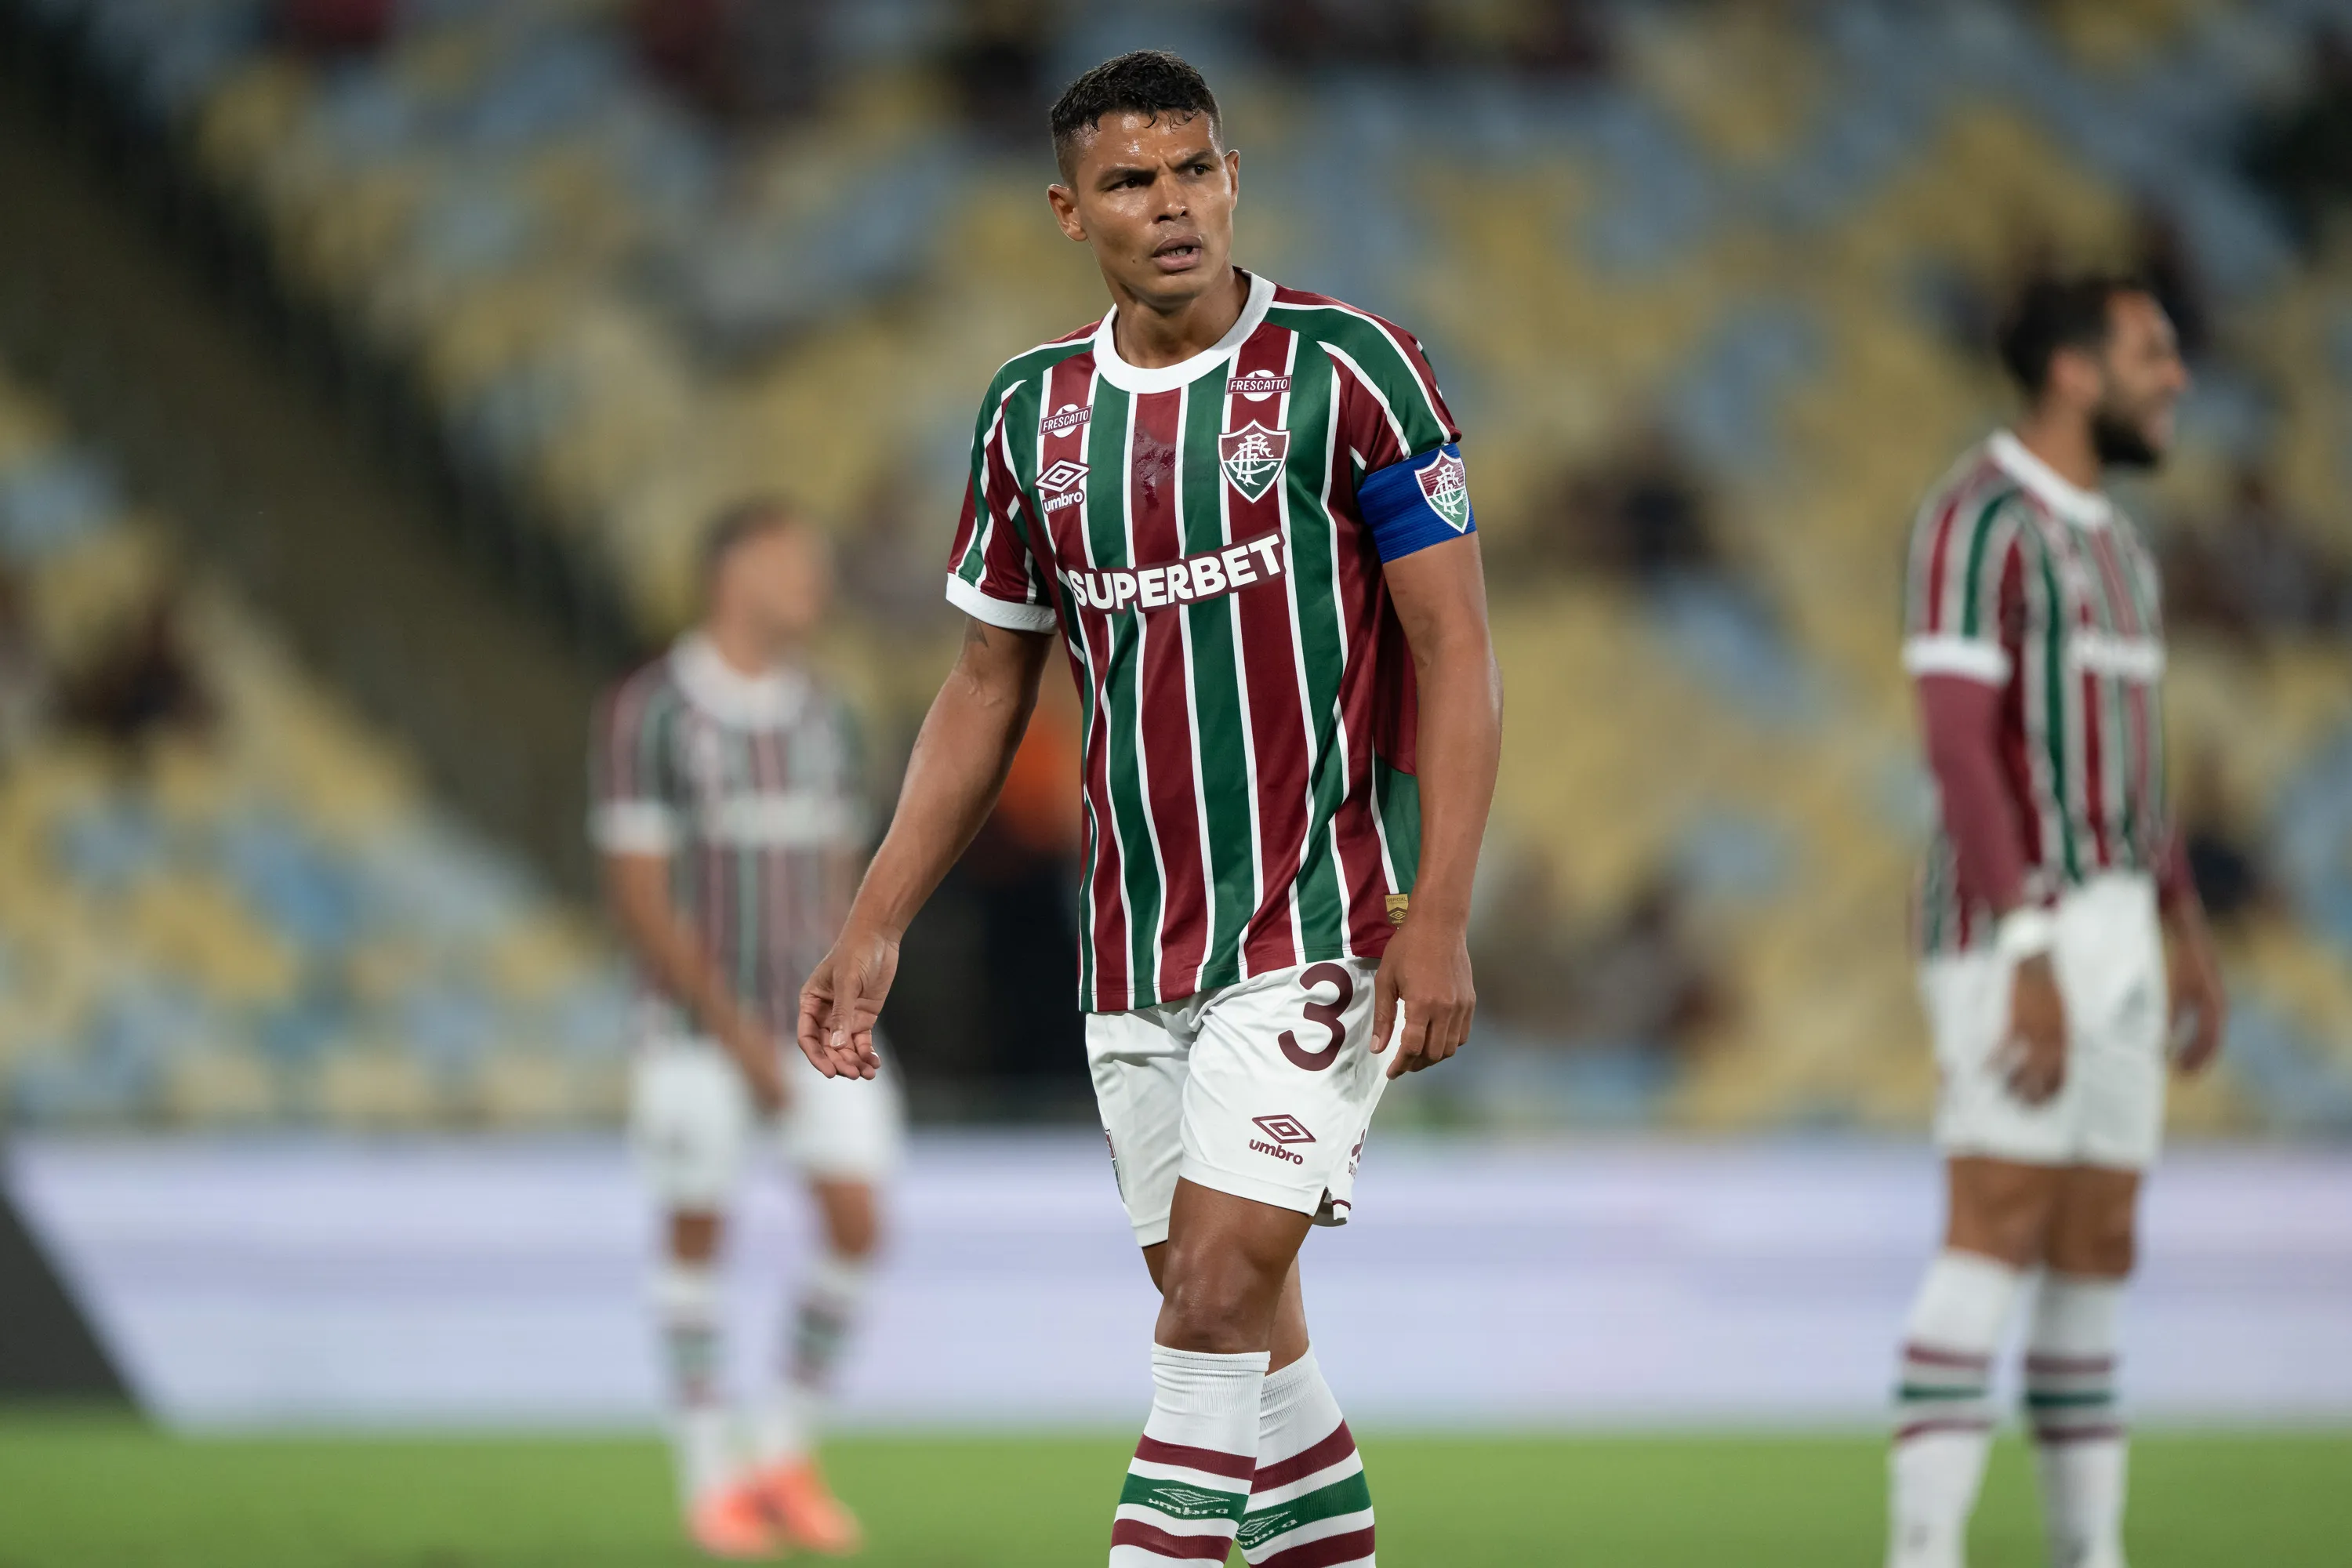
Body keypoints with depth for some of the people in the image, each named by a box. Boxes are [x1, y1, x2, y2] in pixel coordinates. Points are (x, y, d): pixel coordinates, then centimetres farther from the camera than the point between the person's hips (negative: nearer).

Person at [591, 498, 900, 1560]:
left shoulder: (824, 717, 6)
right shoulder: (645, 714, -12)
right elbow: (640, 895, -14)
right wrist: (739, 1035, -17)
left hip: (814, 1023, 5)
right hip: (700, 1026, -5)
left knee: (856, 1223, -5)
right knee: (698, 1237, 2)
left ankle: (785, 1453, 11)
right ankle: (709, 1481, 14)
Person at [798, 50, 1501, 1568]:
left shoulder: (1346, 368, -7)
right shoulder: (1032, 410, 8)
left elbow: (1459, 653, -8)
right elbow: (988, 689, 16)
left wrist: (1438, 916, -17)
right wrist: (877, 928, 10)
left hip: (1320, 919, -5)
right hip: (1136, 946, 5)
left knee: (1222, 1284, -14)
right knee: (1234, 1320, 8)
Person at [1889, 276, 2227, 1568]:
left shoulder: (2109, 541, 18)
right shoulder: (1977, 519, -13)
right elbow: (1960, 748, -20)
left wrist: (2187, 936, 23)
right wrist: (2032, 963, -25)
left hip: (2107, 930, 9)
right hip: (2012, 926, -9)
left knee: (2096, 1257, 7)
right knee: (1997, 1236, -15)